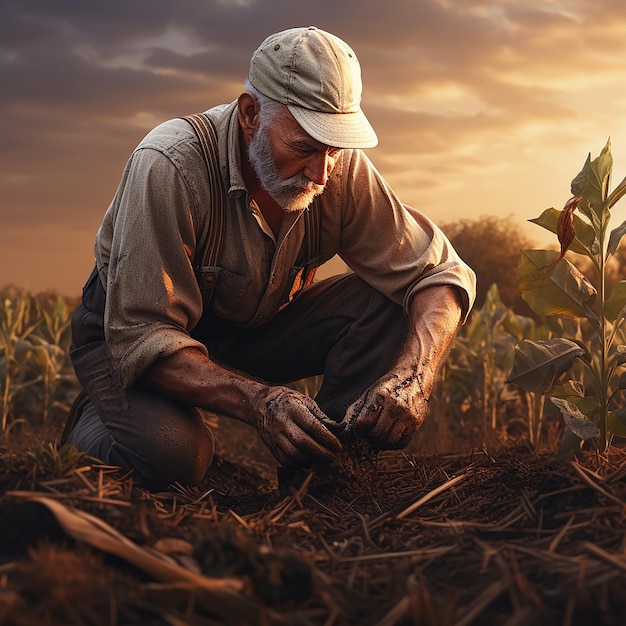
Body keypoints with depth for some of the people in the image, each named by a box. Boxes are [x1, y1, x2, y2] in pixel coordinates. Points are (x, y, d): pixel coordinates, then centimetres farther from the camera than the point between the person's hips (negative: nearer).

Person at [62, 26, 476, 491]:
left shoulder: (341, 167, -18)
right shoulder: (169, 167, -32)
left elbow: (441, 273, -13)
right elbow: (142, 338, -32)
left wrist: (412, 376, -34)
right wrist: (258, 400, -47)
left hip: (257, 329, 5)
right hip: (125, 335, -4)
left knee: (385, 302, -19)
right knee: (170, 457, -35)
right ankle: (92, 423, 0)